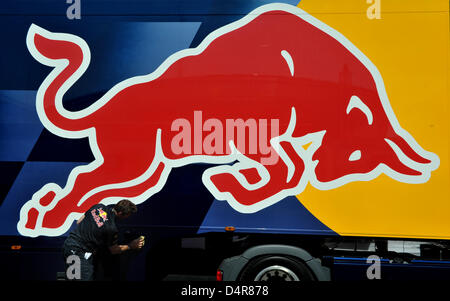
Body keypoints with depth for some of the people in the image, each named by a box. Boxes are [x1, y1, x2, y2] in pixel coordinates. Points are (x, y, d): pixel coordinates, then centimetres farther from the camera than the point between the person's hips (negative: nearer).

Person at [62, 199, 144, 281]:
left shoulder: (99, 207, 1)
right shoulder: (111, 228, -18)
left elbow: (78, 222, 13)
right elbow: (113, 250, 0)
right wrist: (131, 246, 10)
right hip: (78, 252, -9)